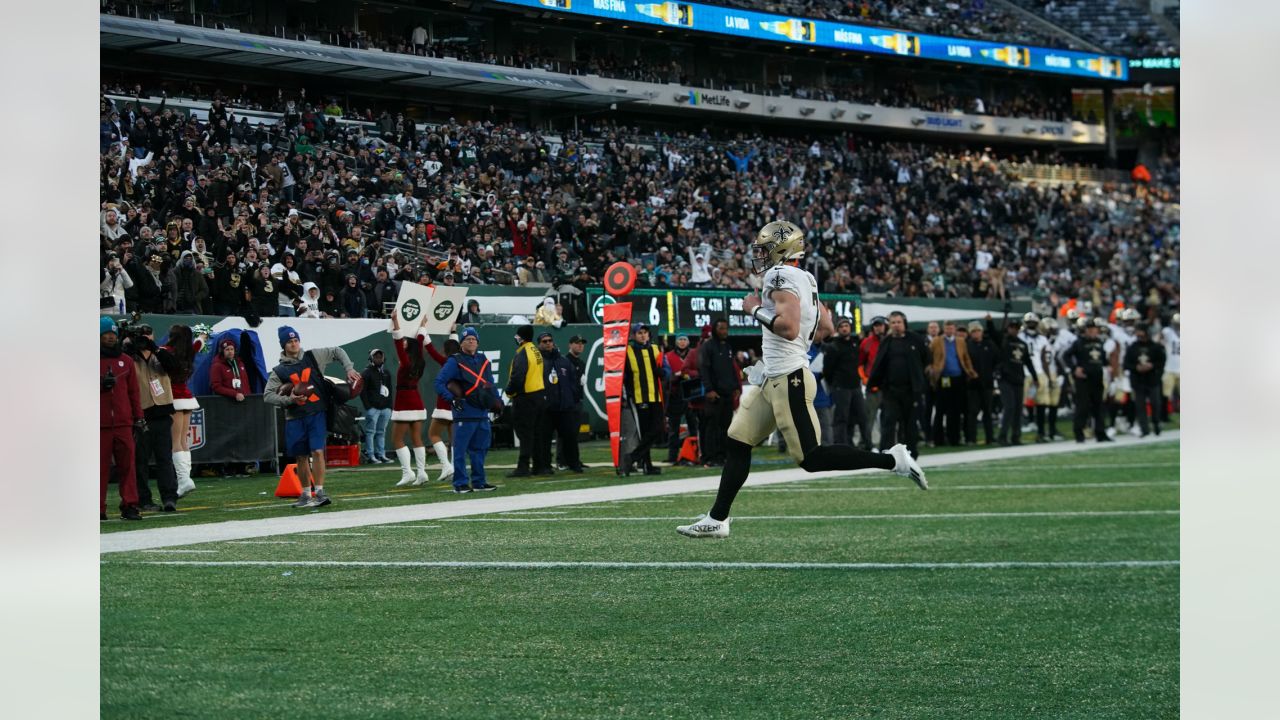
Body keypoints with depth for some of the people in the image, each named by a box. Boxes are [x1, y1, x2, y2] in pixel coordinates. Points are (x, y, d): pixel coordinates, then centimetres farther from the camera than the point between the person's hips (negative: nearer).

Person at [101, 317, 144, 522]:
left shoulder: (126, 360, 15)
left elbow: (133, 390, 17)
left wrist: (139, 416, 11)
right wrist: (102, 384, -13)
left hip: (123, 422, 3)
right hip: (101, 423, -3)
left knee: (127, 464, -3)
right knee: (101, 465, -3)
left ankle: (129, 505, -2)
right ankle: (98, 508, 0)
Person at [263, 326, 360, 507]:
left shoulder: (313, 356, 6)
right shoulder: (279, 371, 4)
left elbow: (337, 352, 17)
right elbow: (268, 395, -1)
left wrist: (349, 369, 5)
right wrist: (288, 399, -13)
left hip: (317, 413, -1)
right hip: (295, 418, 1)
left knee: (317, 451, -15)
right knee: (301, 457, 6)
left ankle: (319, 492, -13)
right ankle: (306, 494, 19)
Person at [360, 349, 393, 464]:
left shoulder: (386, 373, 18)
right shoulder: (367, 373, -1)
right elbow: (362, 391, -6)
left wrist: (389, 406, 11)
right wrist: (368, 406, -12)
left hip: (385, 408, 6)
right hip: (373, 408, -6)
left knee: (381, 433, 8)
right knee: (370, 432, -6)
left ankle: (381, 454, 11)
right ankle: (371, 455, -6)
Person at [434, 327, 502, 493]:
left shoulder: (483, 361, 15)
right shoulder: (455, 361, -4)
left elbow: (490, 383, 27)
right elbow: (439, 383, -8)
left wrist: (496, 401, 16)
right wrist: (452, 399, -17)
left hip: (482, 413, 7)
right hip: (465, 414, -7)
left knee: (480, 449, 12)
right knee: (460, 450, -6)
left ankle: (479, 482, 20)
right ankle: (460, 484, -2)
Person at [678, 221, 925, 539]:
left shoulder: (781, 276, -14)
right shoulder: (803, 279, 14)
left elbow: (789, 328, -27)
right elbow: (826, 328, 21)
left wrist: (756, 310, -13)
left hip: (789, 380, -10)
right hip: (774, 379, 10)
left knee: (811, 458, -8)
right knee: (737, 444, 10)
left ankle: (893, 460, -5)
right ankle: (717, 519, 13)